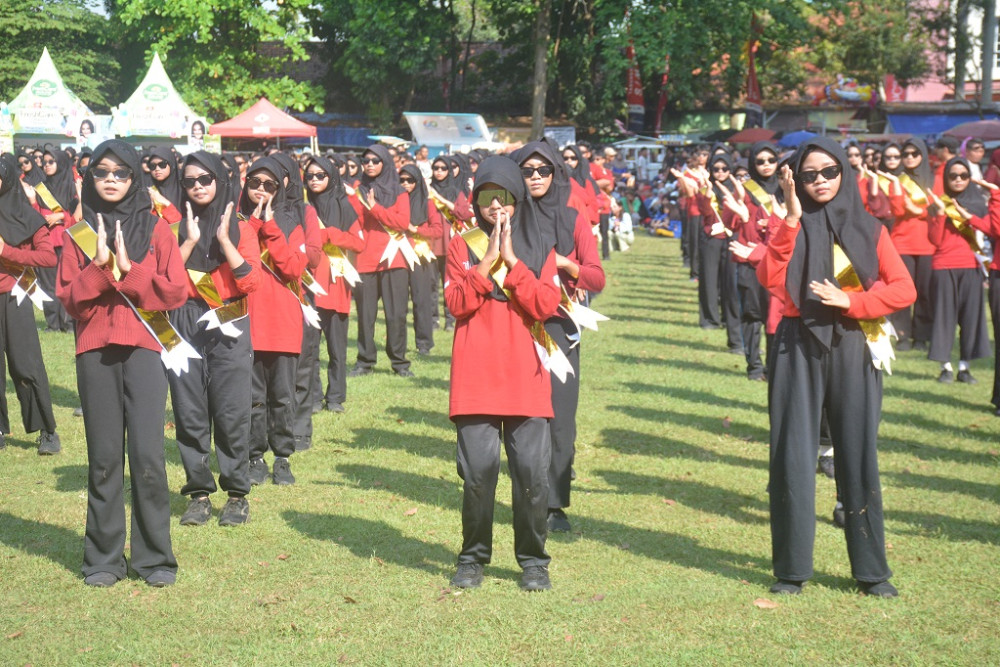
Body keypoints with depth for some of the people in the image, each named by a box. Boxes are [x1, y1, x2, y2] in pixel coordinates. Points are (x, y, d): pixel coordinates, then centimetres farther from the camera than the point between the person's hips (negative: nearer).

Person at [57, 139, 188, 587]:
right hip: (94, 352, 2)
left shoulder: (155, 228, 7)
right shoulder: (80, 234, 11)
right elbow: (68, 297, 3)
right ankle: (104, 558, 10)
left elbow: (175, 290, -2)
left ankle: (155, 557, 3)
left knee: (148, 454, -7)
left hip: (143, 348, -1)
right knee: (103, 456, 2)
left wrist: (128, 270, -11)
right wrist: (98, 268, -11)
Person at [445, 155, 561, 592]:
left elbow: (545, 305, -5)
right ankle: (473, 559, 13)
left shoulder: (538, 249, 11)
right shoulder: (462, 245, 9)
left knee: (533, 470, -3)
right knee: (478, 470, -4)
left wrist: (511, 260, -9)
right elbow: (457, 302, -5)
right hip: (475, 376, -1)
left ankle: (533, 561, 12)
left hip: (525, 375, 1)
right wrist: (487, 260, -11)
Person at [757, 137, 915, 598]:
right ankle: (792, 568, 8)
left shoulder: (868, 229, 7)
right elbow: (769, 279, -13)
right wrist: (792, 220, -16)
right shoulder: (792, 228, 6)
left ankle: (871, 570, 9)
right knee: (793, 458, -1)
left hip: (852, 351, 0)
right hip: (798, 350, 0)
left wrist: (848, 301, -13)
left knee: (858, 458, 1)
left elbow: (903, 289, -1)